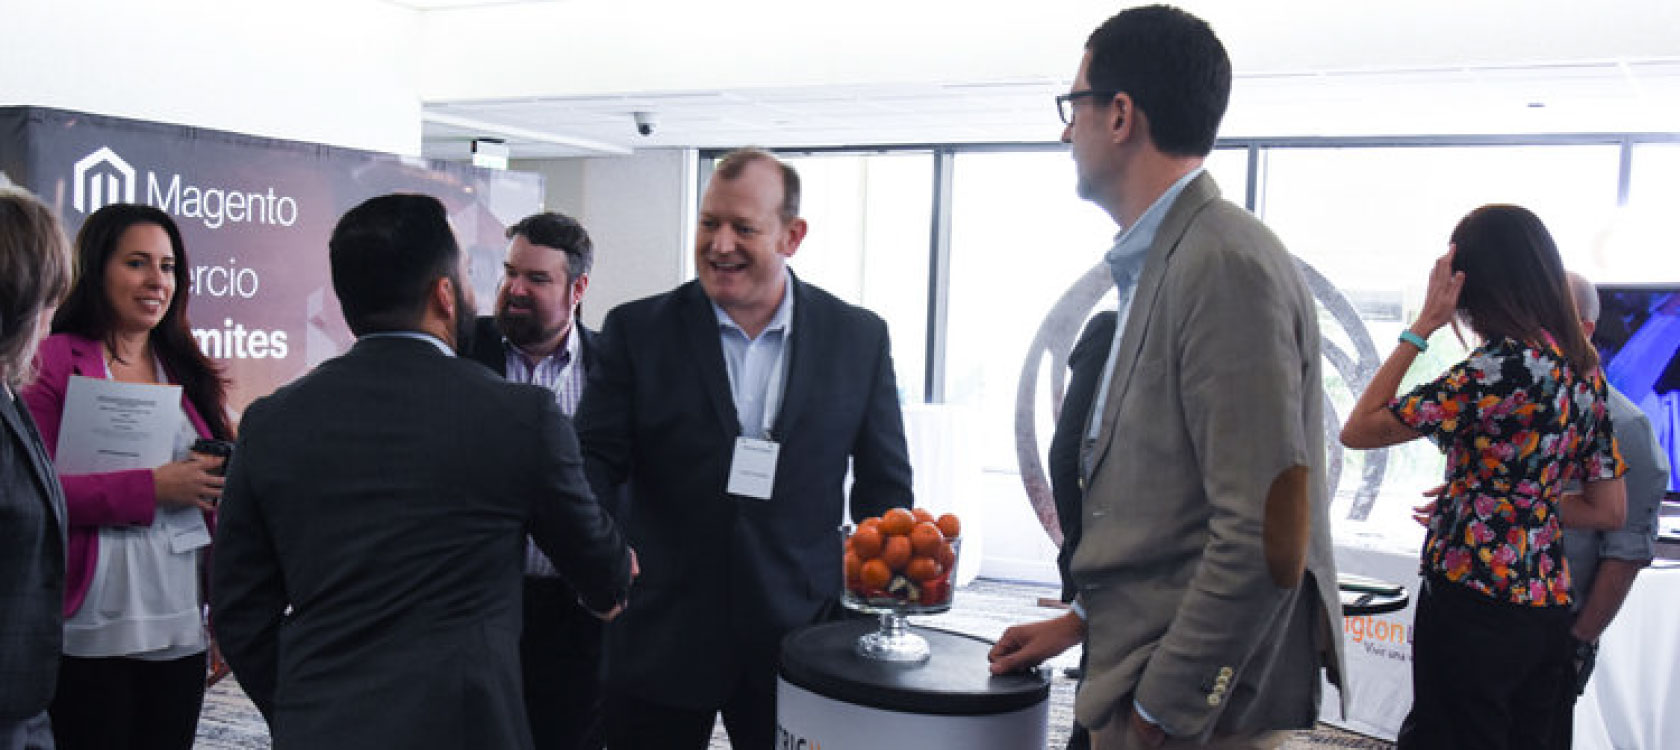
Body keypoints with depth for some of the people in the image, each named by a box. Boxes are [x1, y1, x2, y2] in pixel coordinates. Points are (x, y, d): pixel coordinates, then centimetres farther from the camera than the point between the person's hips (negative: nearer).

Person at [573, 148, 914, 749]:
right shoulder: (638, 330, -1)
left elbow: (885, 489, 7)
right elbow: (594, 461, -4)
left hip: (798, 646, 1)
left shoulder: (859, 338, 2)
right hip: (659, 647, 0)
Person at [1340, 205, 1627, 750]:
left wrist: (1422, 325, -9)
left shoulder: (1504, 362, -17)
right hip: (1547, 610, 8)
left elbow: (1358, 430, -14)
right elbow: (1611, 509, 14)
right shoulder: (1583, 368, 9)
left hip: (1474, 608, -8)